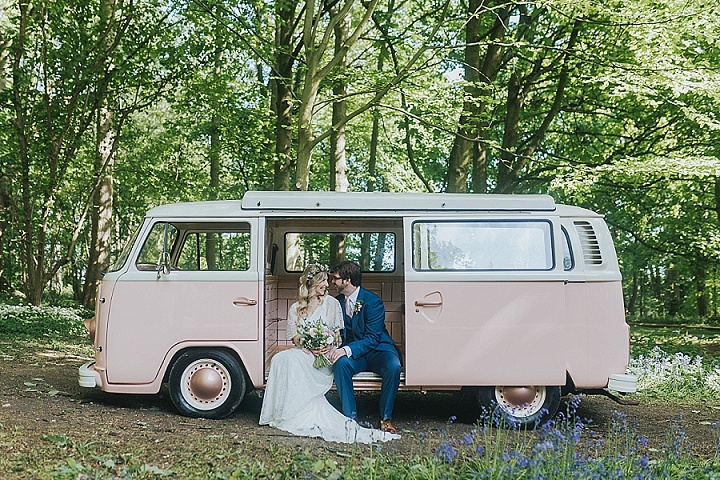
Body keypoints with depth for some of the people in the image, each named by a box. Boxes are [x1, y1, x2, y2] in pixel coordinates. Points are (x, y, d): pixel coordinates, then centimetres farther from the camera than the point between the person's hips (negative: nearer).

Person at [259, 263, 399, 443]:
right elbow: (294, 337, 7)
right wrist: (309, 347, -15)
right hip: (303, 353, 3)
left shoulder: (331, 303, 9)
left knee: (291, 360, -32)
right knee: (281, 359, -29)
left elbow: (337, 332, 4)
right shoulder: (295, 309, 15)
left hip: (324, 356, -3)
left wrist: (329, 346, -18)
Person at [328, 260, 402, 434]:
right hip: (353, 354, 4)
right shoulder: (338, 302, 7)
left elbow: (372, 338, -18)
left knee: (393, 367, -34)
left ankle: (385, 418, -18)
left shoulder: (373, 302, -13)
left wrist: (347, 350, -31)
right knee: (340, 363, -30)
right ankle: (350, 416, -23)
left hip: (378, 350, -4)